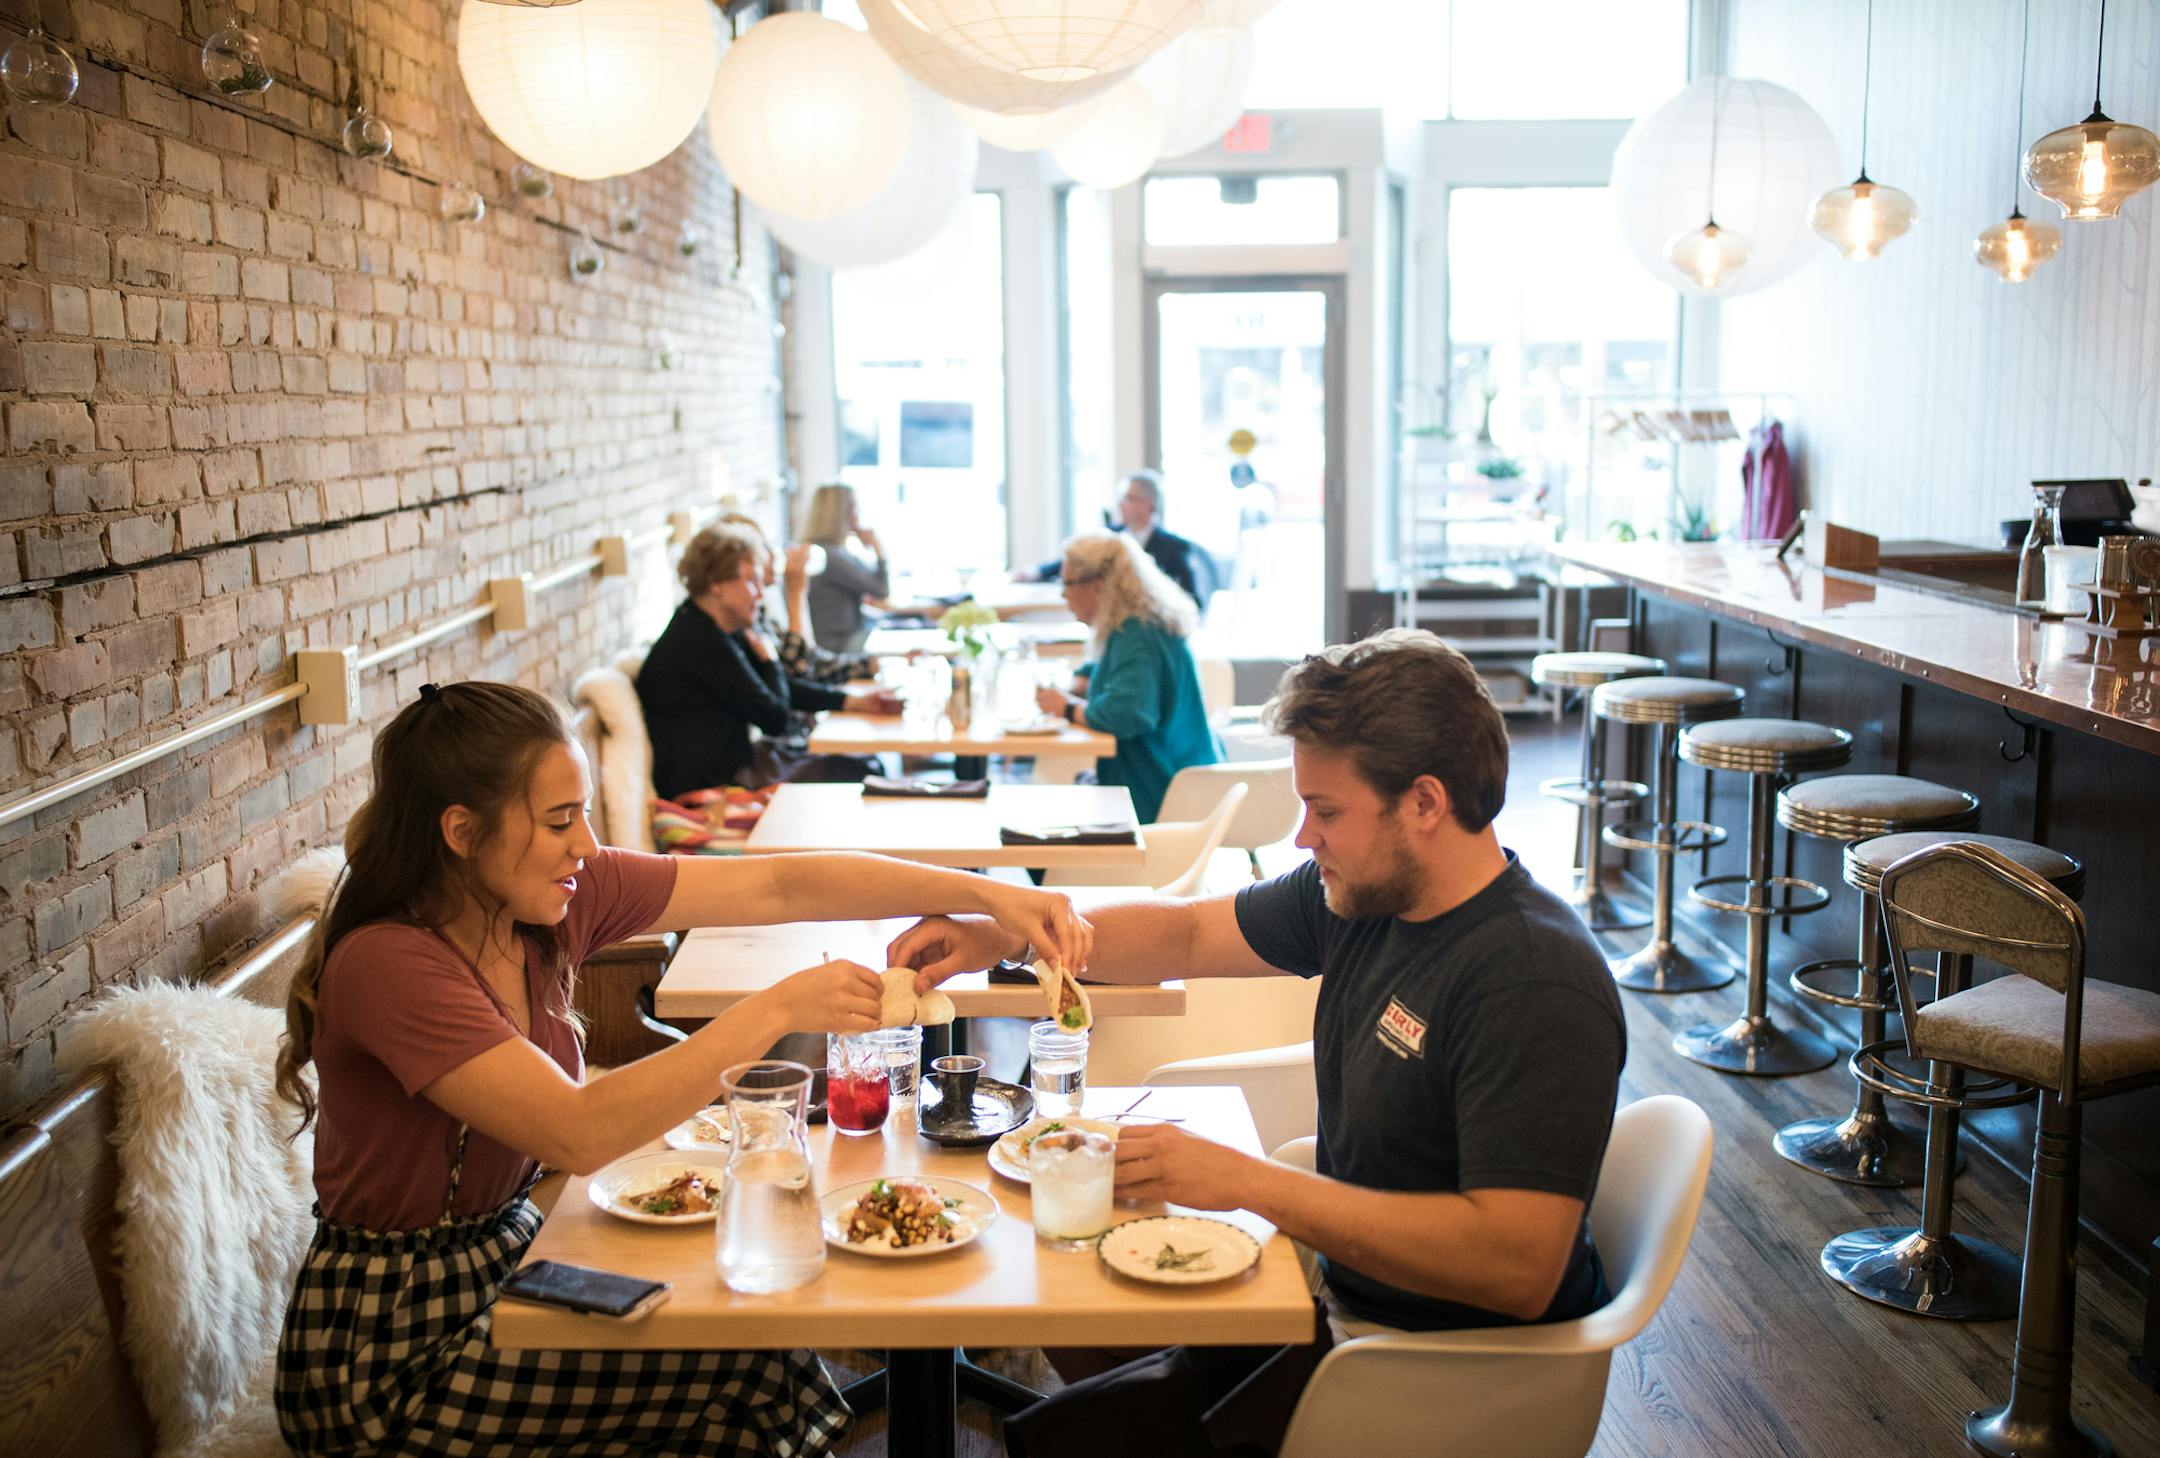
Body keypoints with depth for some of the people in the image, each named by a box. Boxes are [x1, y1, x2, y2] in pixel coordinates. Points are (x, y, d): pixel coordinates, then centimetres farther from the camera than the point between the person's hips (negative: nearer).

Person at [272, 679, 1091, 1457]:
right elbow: (579, 1133, -34)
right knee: (747, 1368, -11)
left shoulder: (554, 901, -6)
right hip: (392, 1349, -6)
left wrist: (987, 895, -15)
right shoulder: (387, 964, -26)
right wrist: (776, 1011, -33)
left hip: (503, 1256, 7)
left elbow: (781, 887, -9)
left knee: (765, 1327, -3)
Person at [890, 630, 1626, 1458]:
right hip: (1340, 1294, 8)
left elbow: (1521, 1265, -32)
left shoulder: (1537, 984, -25)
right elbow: (1188, 934, 13)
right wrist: (1004, 938, -1)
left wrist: (1247, 1182, -30)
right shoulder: (1361, 893, 1)